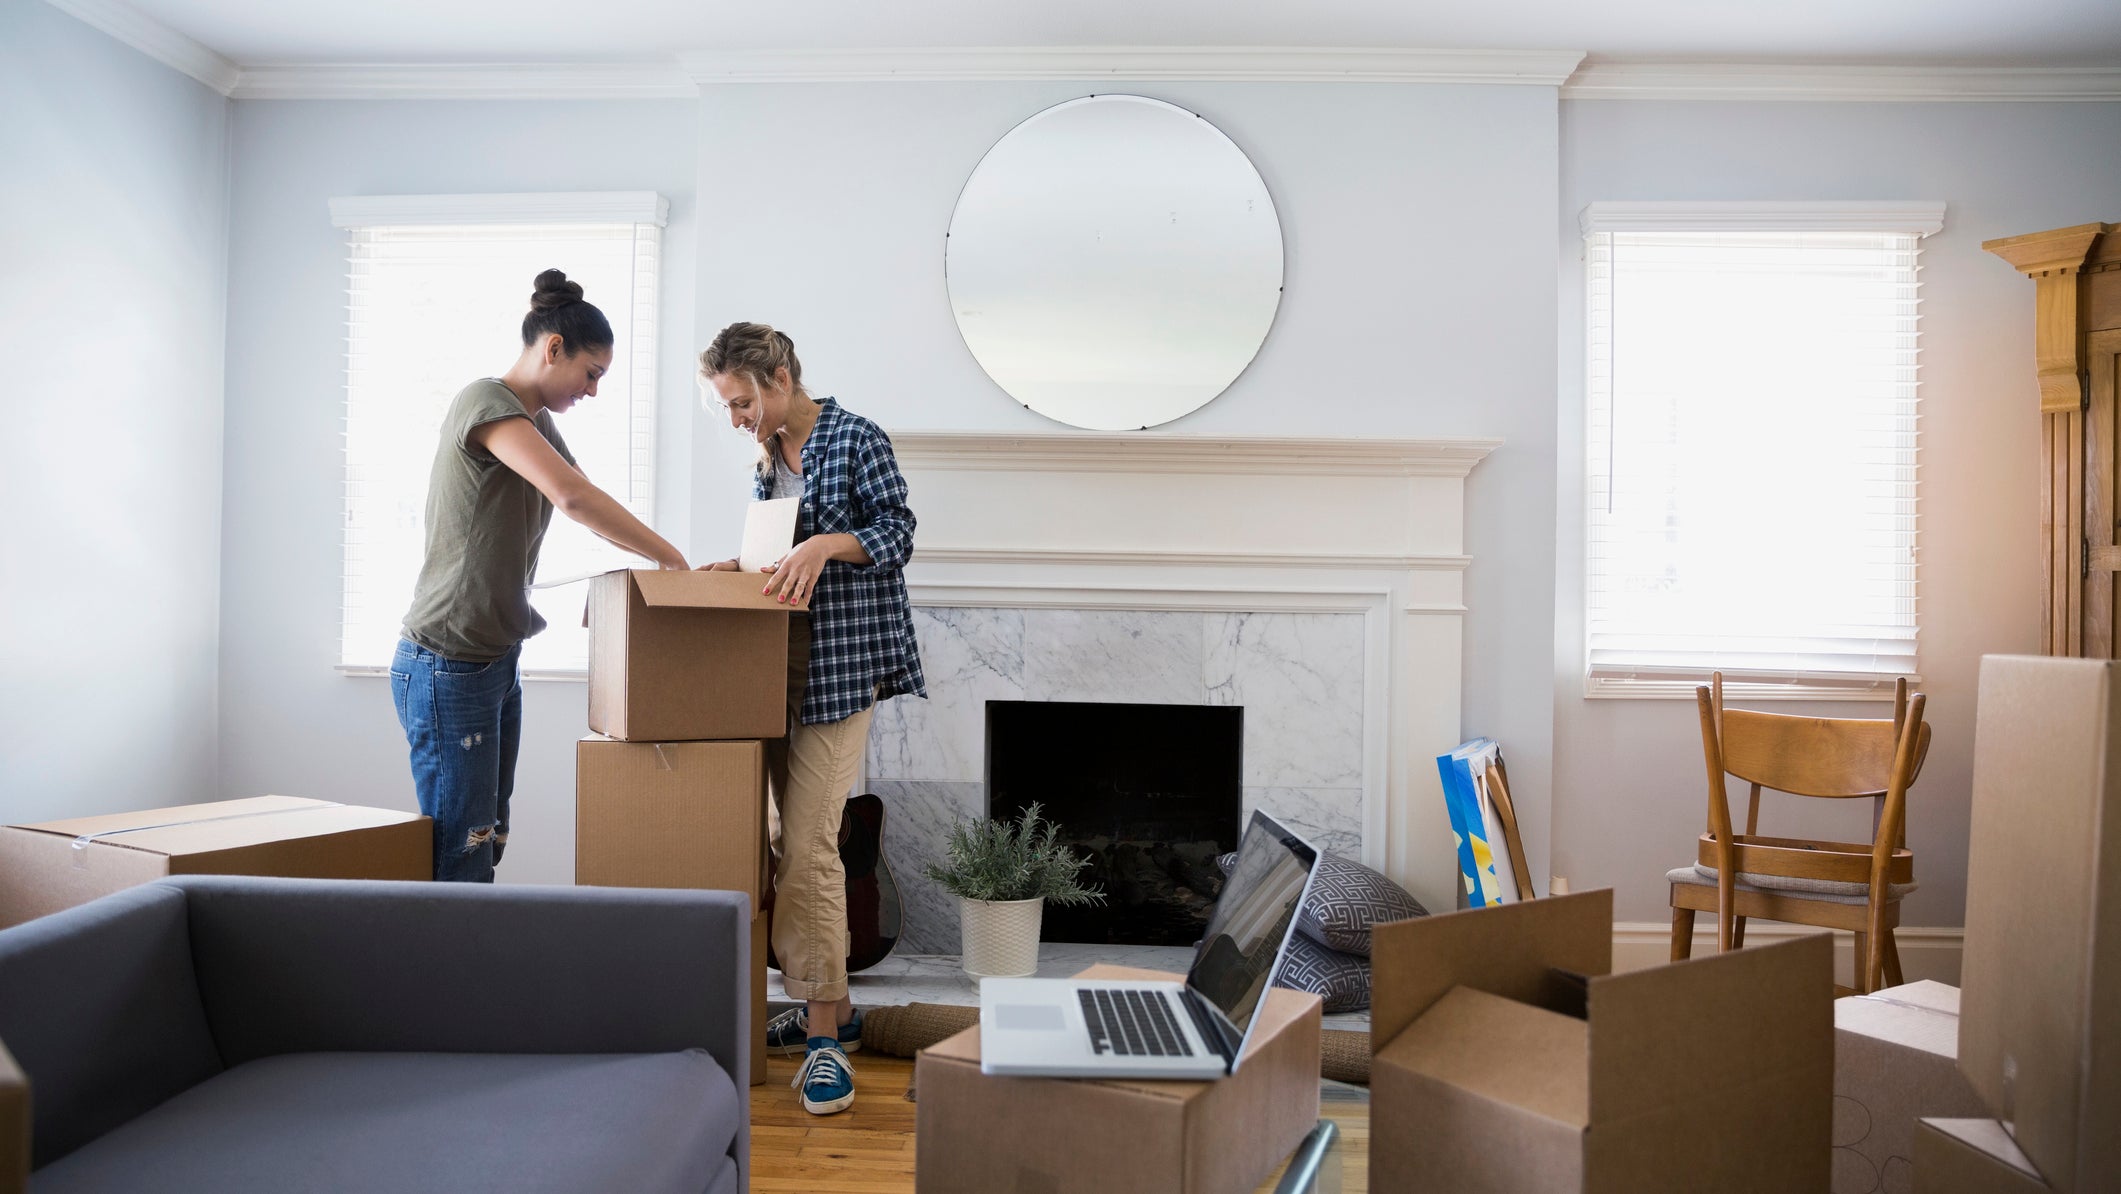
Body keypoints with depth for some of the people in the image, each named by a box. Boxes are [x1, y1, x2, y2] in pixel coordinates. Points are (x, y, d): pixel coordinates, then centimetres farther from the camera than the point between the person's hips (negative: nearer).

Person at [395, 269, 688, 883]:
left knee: (487, 845, 12)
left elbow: (596, 510, 19)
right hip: (447, 666, -9)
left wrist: (674, 563, 5)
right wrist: (673, 560, -22)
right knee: (461, 858, -5)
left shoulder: (540, 425, 15)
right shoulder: (485, 401, -14)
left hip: (499, 662, 9)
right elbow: (573, 497, -28)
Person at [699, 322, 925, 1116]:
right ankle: (829, 1004, 21)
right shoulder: (767, 461, 18)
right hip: (781, 668, 8)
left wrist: (827, 544, -22)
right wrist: (747, 564, 7)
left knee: (808, 845, -12)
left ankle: (826, 1037, -3)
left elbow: (897, 535, -8)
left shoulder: (856, 439, -4)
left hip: (839, 667, -8)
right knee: (794, 839, 9)